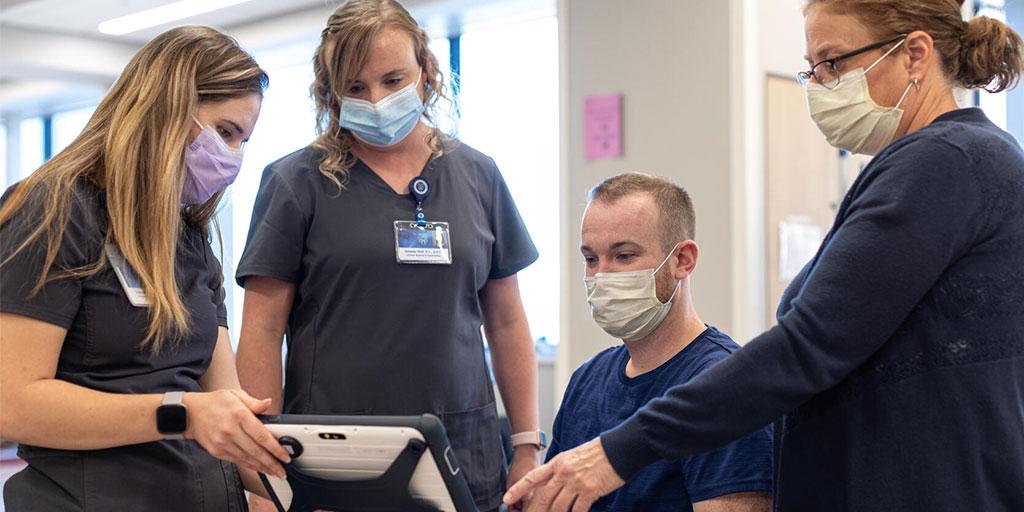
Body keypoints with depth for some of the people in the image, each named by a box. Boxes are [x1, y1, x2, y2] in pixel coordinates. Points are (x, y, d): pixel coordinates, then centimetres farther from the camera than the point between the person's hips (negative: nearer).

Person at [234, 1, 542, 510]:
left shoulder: (479, 177, 7)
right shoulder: (296, 182, -2)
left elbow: (507, 322, 11)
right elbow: (262, 333, -4)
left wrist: (527, 448, 7)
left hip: (466, 461, 3)